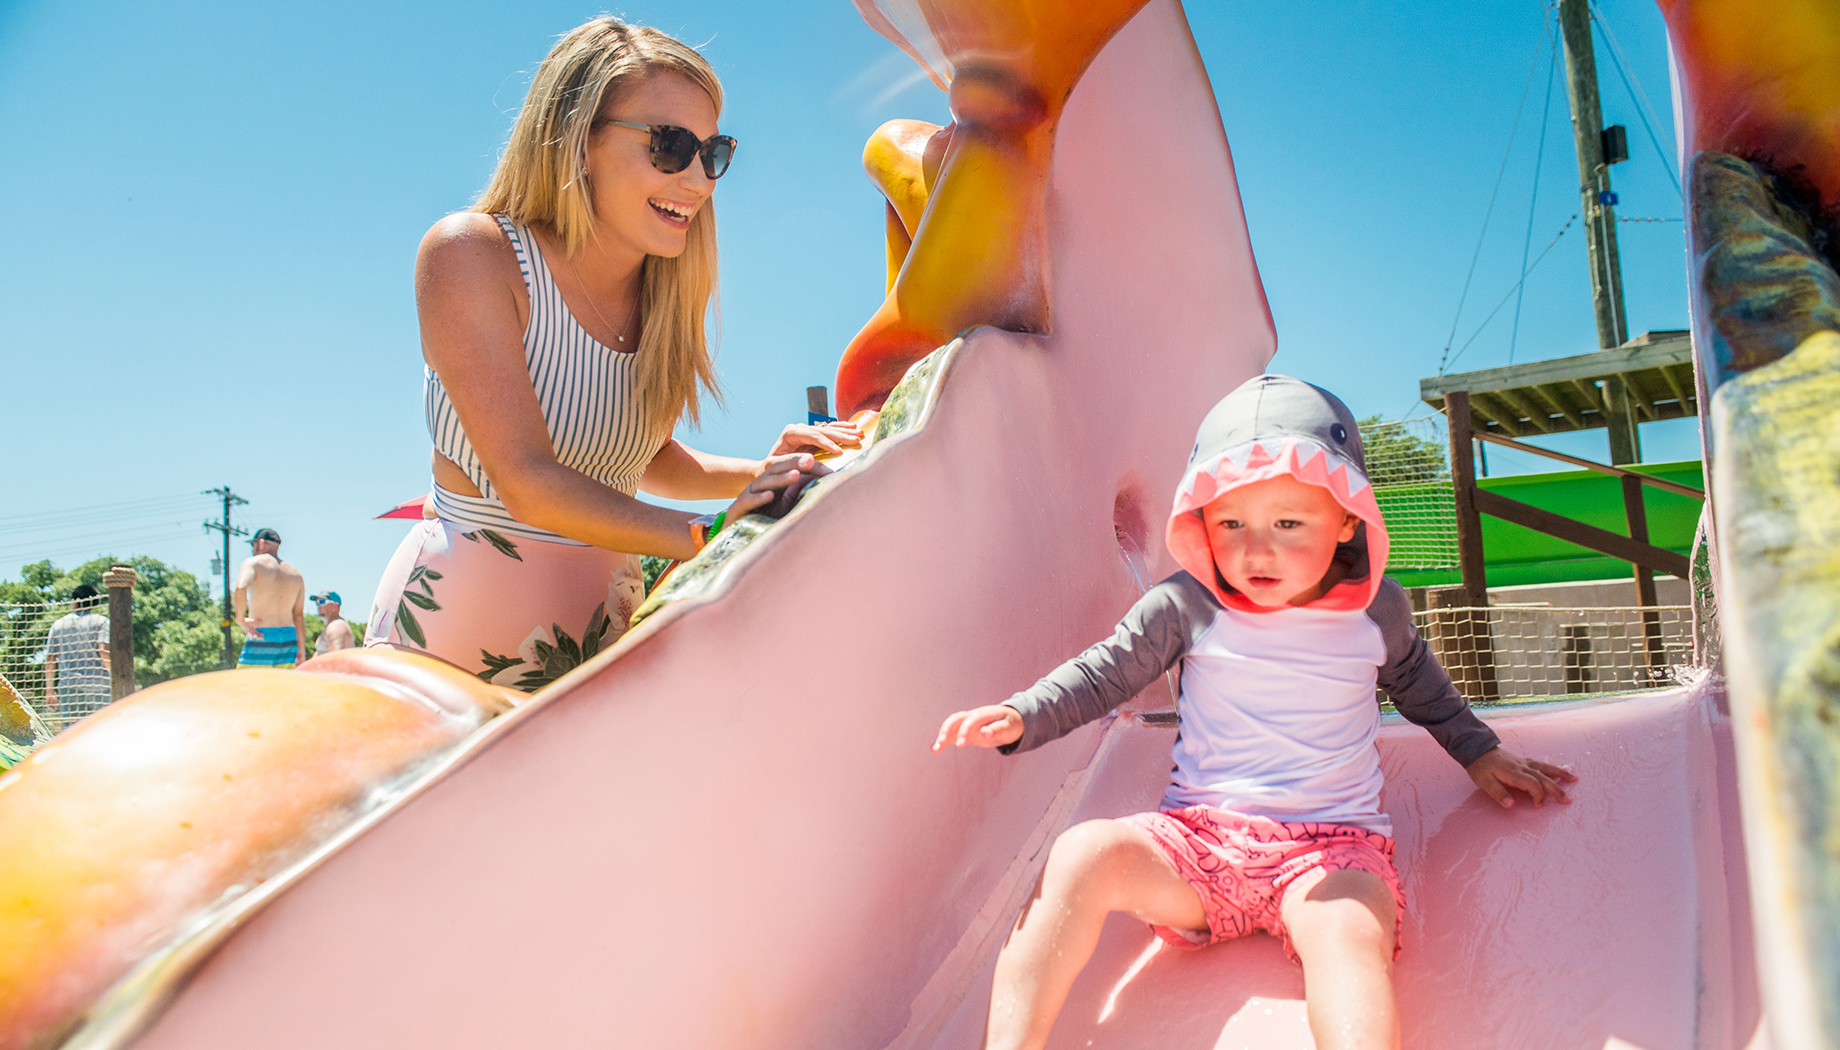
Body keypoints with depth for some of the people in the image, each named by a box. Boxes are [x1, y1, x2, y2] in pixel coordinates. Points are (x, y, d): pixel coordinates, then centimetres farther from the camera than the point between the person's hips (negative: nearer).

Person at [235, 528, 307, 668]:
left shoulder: (253, 563, -2)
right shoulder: (295, 574, 14)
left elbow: (241, 588, -23)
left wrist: (241, 620, -12)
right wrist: (301, 650, 14)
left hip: (260, 637, -5)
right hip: (289, 638, 5)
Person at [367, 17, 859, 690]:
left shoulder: (663, 292, 1)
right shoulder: (468, 255, -16)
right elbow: (527, 481, -24)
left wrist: (759, 475, -7)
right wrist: (710, 534, -33)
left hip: (602, 624, 5)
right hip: (461, 622, -5)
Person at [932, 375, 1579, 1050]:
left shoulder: (1377, 608, 4)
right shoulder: (1188, 604, -2)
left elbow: (1417, 682, 27)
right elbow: (1103, 672, 5)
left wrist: (1480, 753, 29)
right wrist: (1018, 717, -10)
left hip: (1331, 843, 1)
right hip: (1198, 839, 0)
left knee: (1350, 934, -34)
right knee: (1085, 854, -27)